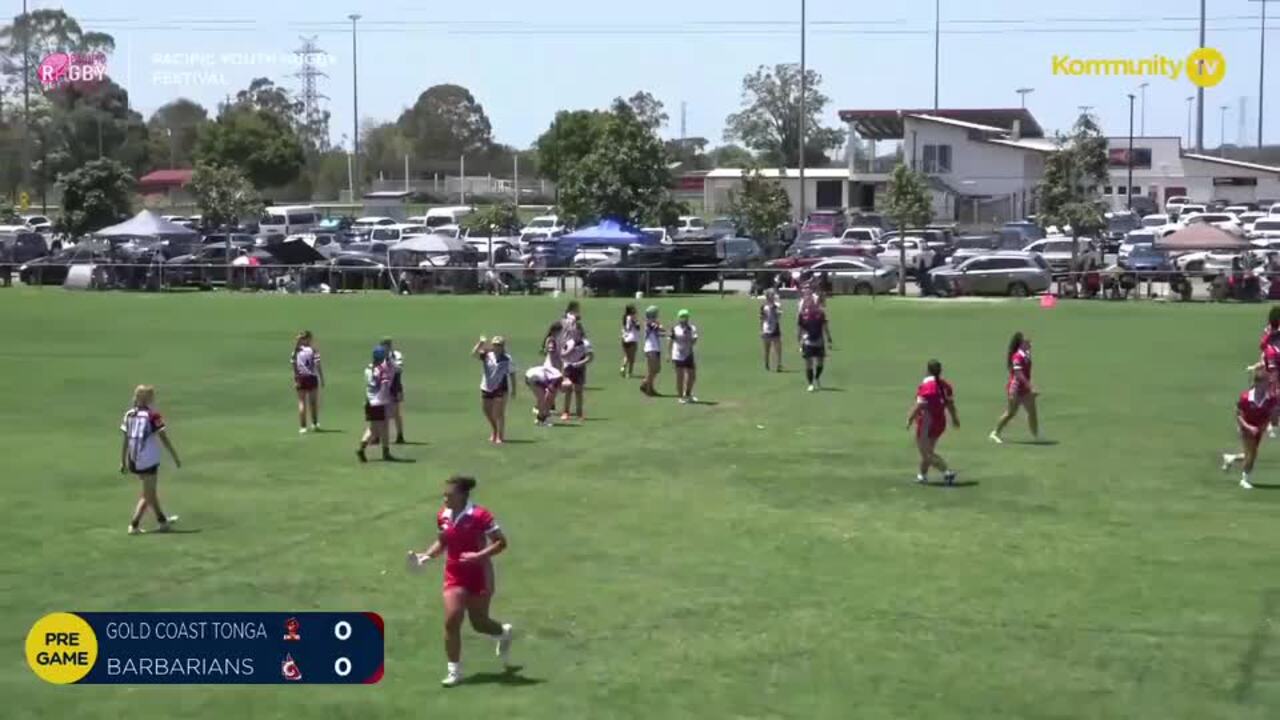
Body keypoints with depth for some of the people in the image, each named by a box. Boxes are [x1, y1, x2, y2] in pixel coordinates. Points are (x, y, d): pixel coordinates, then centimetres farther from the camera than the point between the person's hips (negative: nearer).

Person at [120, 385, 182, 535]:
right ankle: (134, 525, 1)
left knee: (150, 491, 21)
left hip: (134, 461, 6)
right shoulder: (153, 416, -12)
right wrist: (176, 458, -3)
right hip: (149, 461, -6)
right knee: (148, 494, 6)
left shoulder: (129, 415, 3)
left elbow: (125, 440, 5)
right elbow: (164, 439, -11)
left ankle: (162, 519, 36)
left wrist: (123, 462, 12)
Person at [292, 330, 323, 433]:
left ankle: (302, 426, 2)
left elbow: (294, 367, 2)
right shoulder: (312, 350, -9)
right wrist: (322, 379, -5)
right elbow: (318, 366, -11)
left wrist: (295, 380, 8)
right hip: (312, 378, -3)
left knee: (302, 403, 6)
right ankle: (315, 424, 19)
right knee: (313, 402, 12)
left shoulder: (296, 351, 2)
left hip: (300, 379, 3)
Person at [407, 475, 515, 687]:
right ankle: (454, 670, 3)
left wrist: (479, 556, -27)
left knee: (479, 623, 10)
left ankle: (505, 633, 46)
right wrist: (427, 555, -1)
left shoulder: (480, 515, -18)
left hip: (478, 575, -4)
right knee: (451, 621, -8)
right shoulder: (443, 516, -1)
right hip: (454, 576, 4)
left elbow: (501, 542, -15)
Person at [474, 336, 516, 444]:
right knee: (487, 411, 17)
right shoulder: (487, 356, -1)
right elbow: (474, 353, -15)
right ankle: (494, 430, 41)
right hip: (486, 388, 4)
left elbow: (512, 375, 1)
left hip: (500, 389, -4)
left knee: (499, 413, -5)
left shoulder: (507, 360, -5)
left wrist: (513, 390, 1)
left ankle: (500, 436, 6)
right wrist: (481, 343, -27)